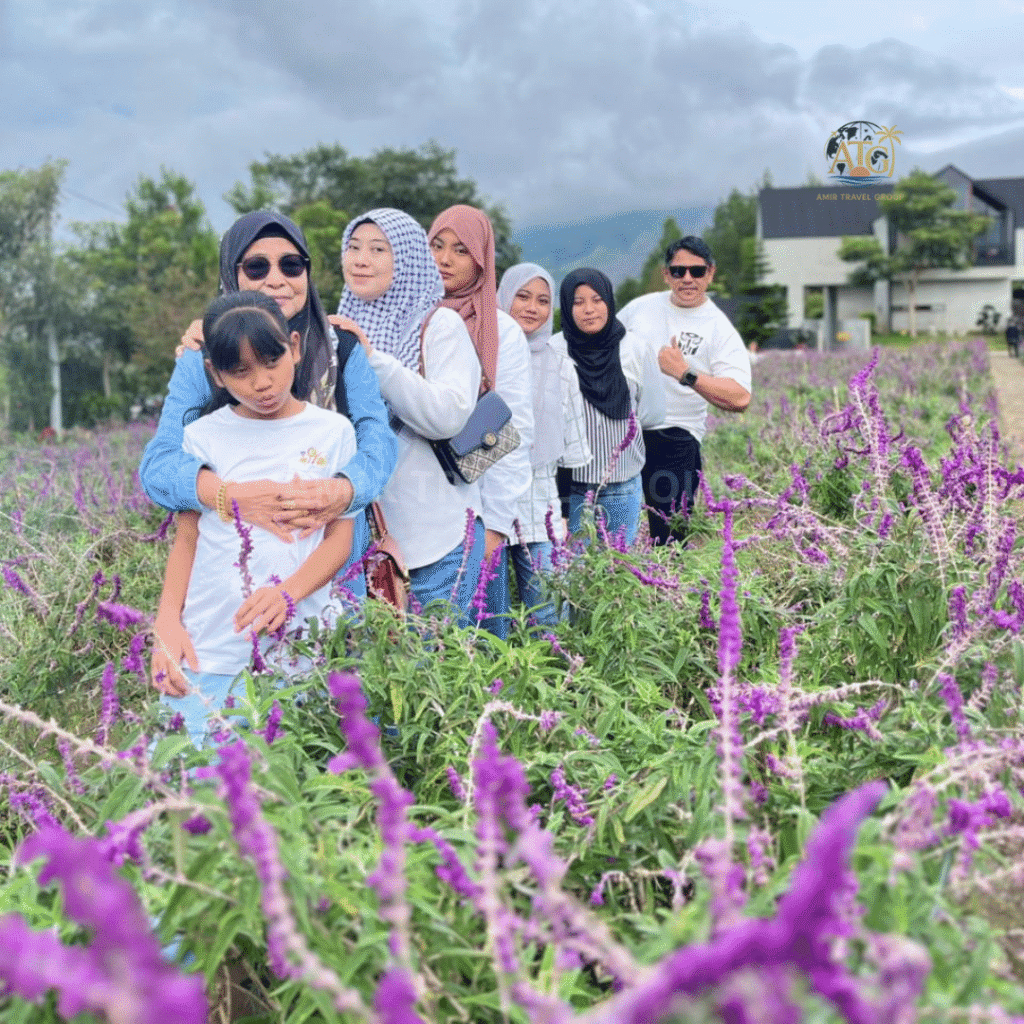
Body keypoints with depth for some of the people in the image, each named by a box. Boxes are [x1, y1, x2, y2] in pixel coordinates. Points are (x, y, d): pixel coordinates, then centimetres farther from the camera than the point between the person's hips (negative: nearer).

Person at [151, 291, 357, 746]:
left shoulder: (333, 432, 5)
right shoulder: (203, 437, 5)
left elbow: (339, 538, 2)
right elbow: (187, 538, 8)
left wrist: (288, 593, -16)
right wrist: (167, 622, -7)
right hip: (209, 651, 0)